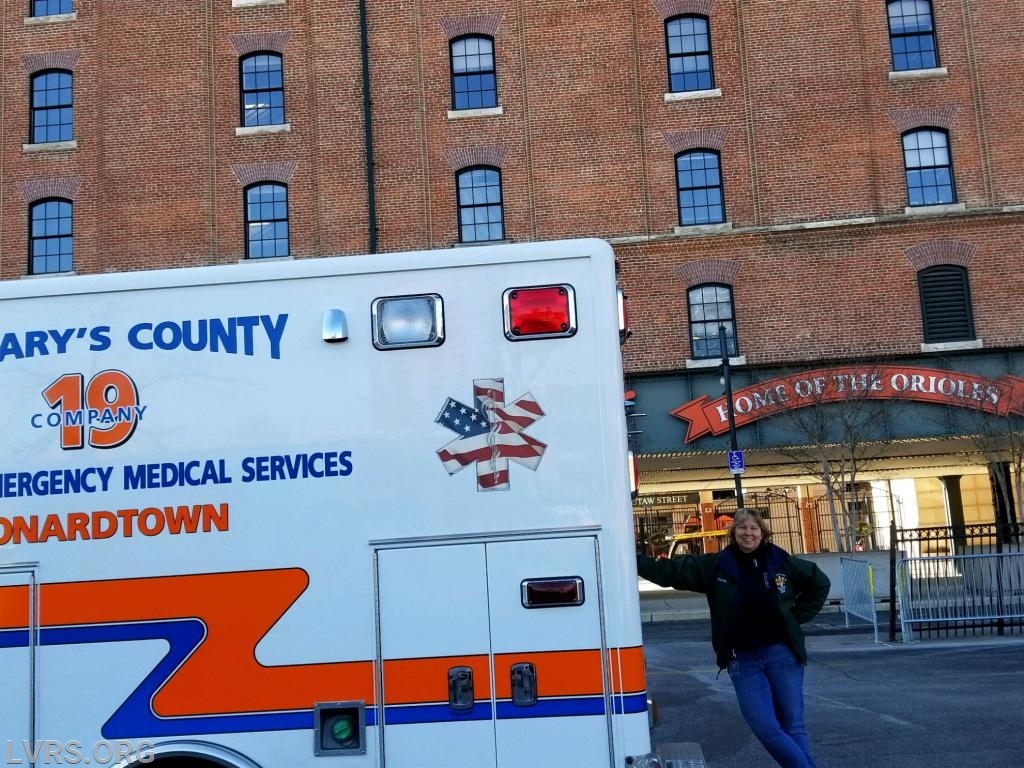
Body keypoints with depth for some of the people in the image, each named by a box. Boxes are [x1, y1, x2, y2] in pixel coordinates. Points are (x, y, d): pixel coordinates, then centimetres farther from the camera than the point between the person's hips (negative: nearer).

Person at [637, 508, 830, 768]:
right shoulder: (715, 566, 1)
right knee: (765, 728, -6)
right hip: (743, 661, 0)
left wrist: (797, 616, 9)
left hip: (782, 654, 0)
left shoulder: (782, 562, 2)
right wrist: (635, 560, -12)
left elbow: (820, 582, 17)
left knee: (793, 724, 4)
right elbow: (670, 572, -2)